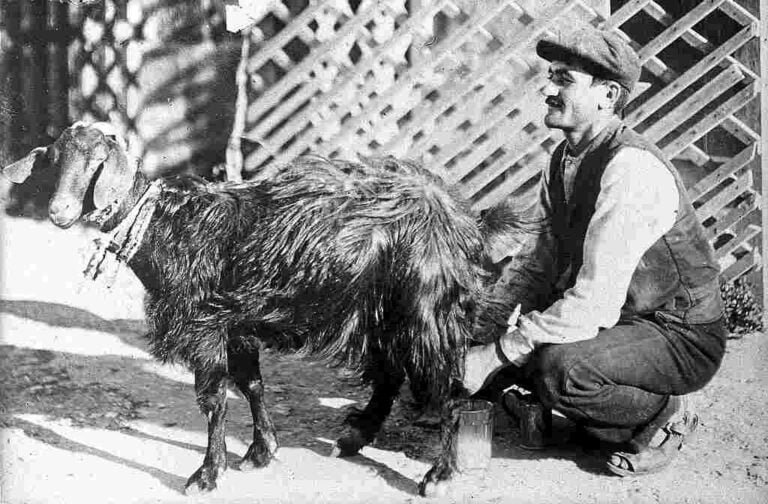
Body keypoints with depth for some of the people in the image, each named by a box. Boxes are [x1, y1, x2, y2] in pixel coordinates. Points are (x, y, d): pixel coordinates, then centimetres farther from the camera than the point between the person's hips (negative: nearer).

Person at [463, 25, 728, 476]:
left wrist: (495, 355, -31)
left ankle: (665, 414, -3)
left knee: (558, 368, -33)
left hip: (682, 337, -9)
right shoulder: (563, 158, 2)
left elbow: (595, 303, -33)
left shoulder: (632, 169, -27)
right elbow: (554, 261, 10)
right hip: (620, 320, 9)